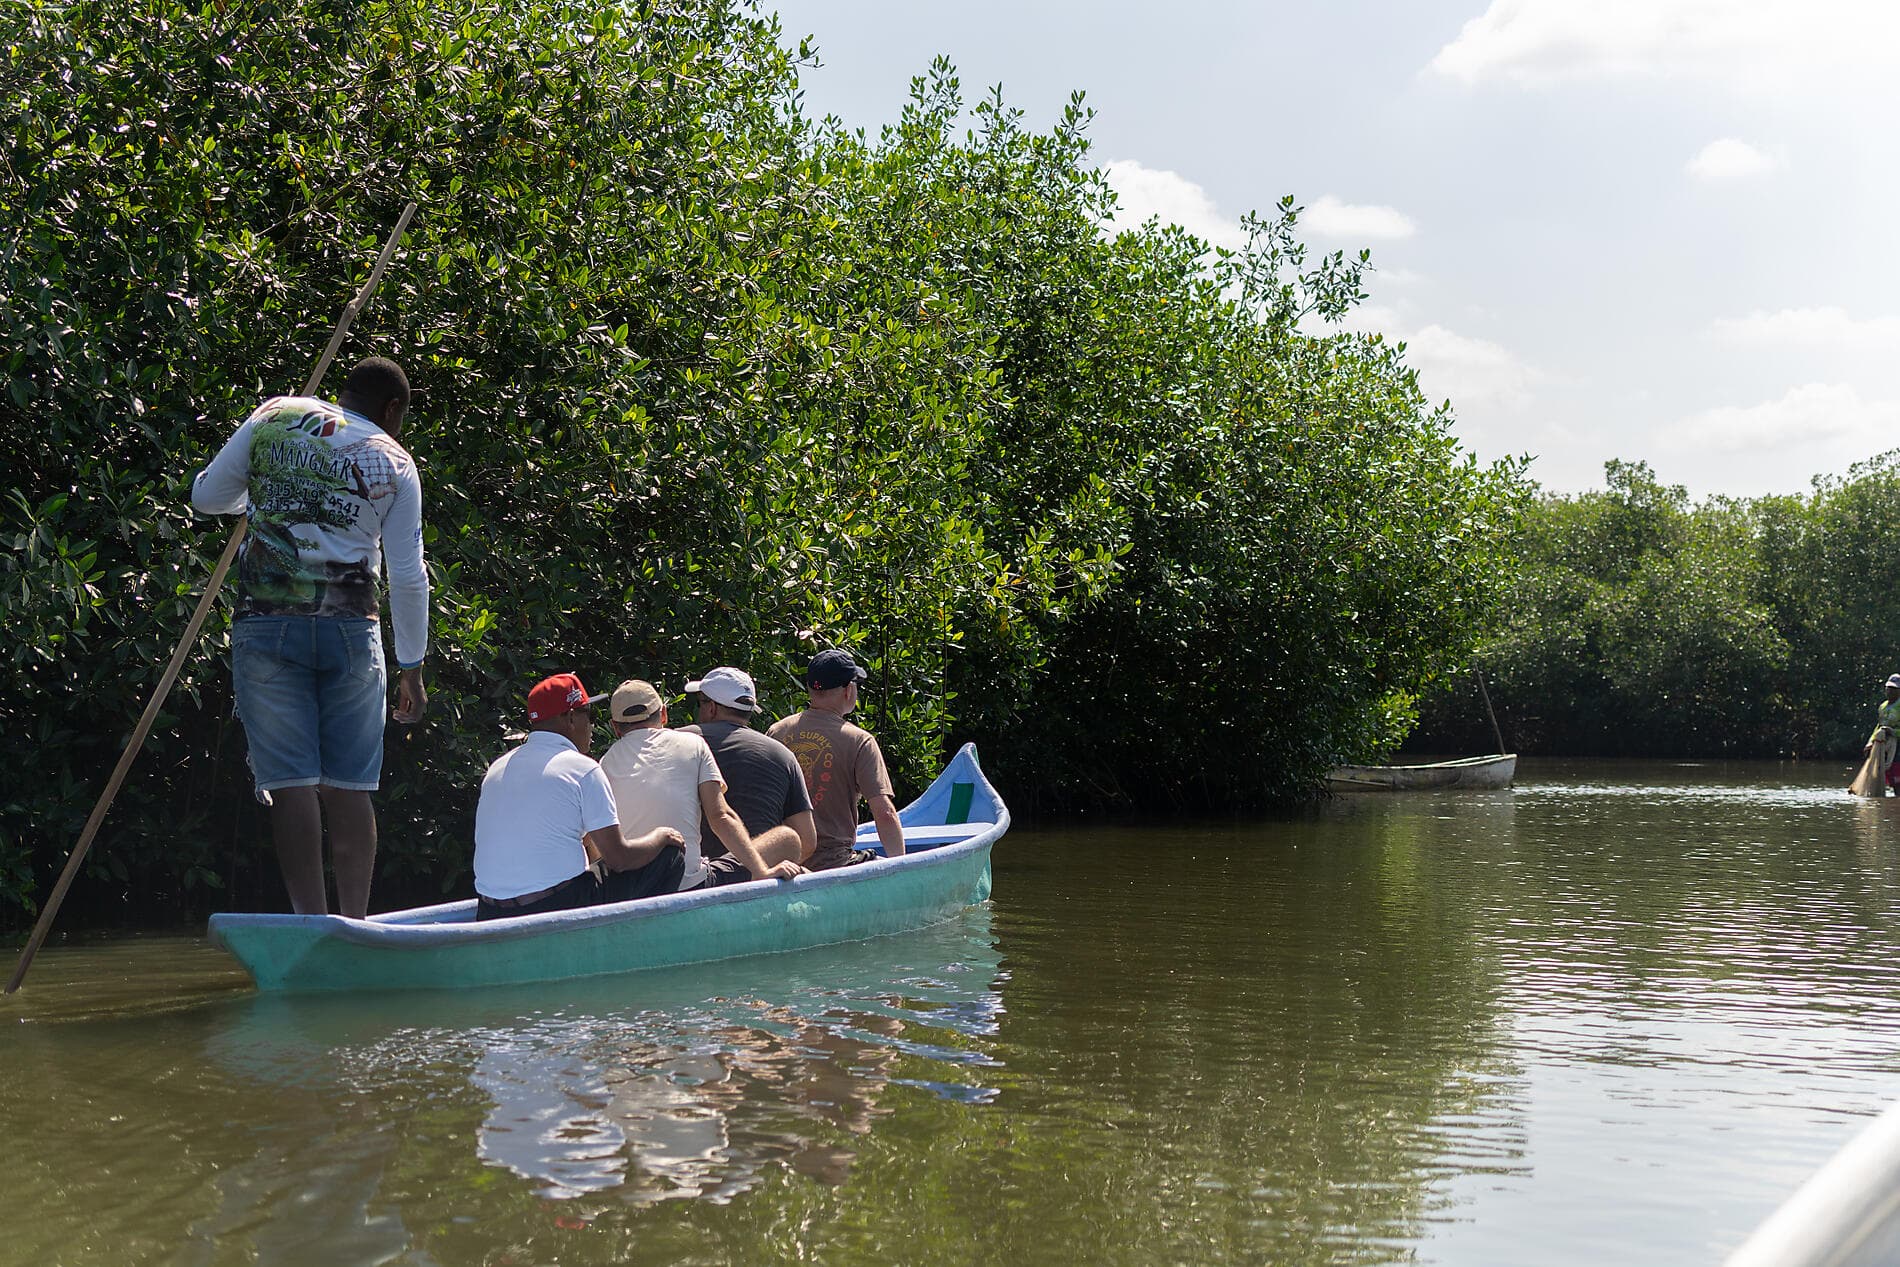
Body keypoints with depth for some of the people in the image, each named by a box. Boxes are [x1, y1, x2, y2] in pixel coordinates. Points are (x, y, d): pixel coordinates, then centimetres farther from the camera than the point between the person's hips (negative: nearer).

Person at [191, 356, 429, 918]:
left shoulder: (273, 418, 9)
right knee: (349, 785, 5)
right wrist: (412, 669, 13)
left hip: (265, 624, 0)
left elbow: (206, 496, 14)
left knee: (289, 780, -1)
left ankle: (313, 924, -5)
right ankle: (355, 927, 5)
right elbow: (408, 579, 5)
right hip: (351, 629, 0)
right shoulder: (395, 464, 7)